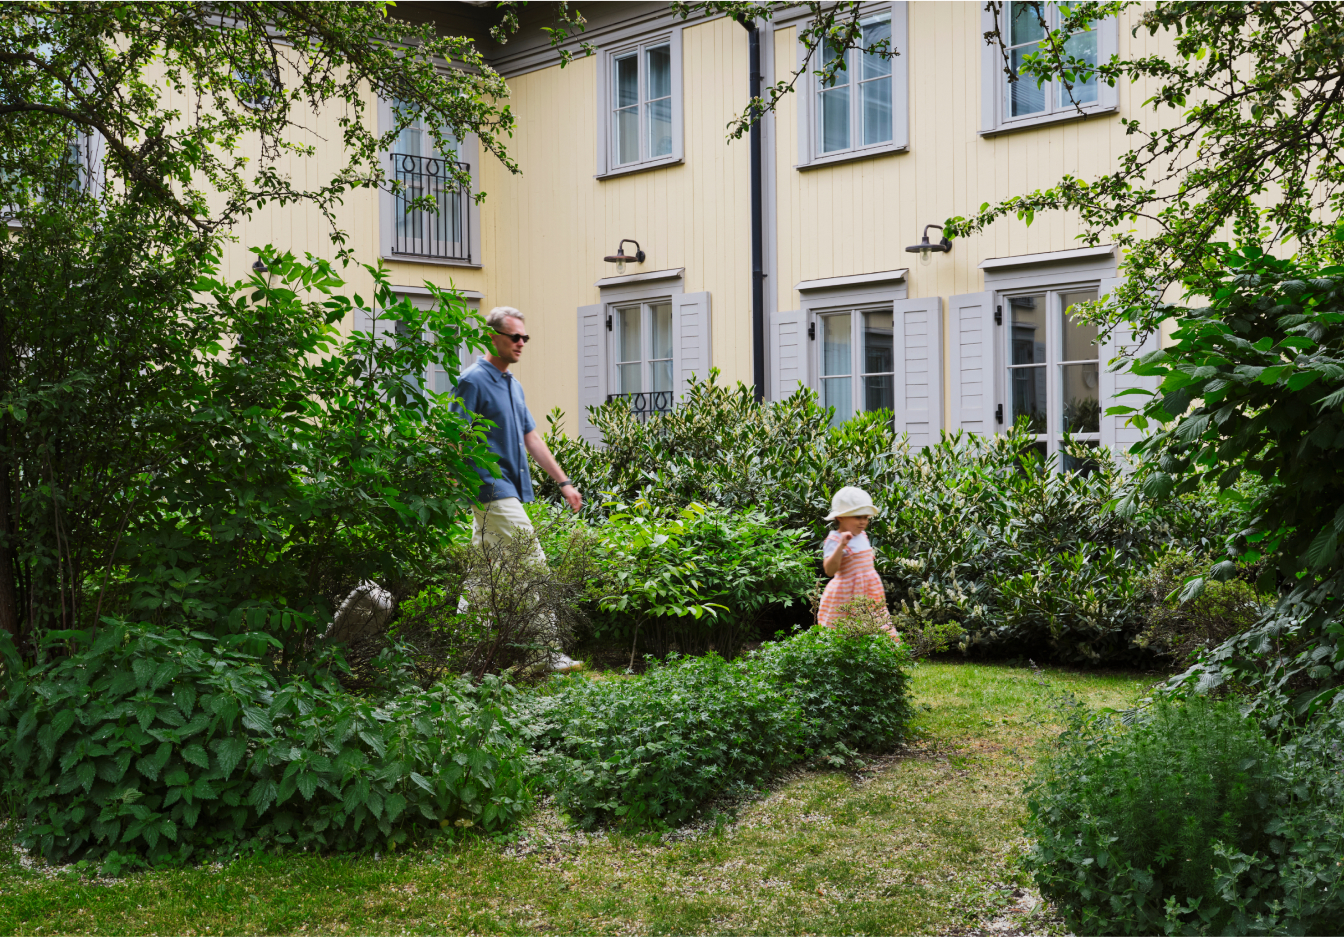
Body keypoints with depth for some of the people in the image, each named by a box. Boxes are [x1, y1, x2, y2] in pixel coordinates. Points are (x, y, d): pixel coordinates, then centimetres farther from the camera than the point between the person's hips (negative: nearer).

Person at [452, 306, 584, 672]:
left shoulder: (513, 384, 18)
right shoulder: (473, 380, -10)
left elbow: (532, 439, 20)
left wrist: (563, 482, 16)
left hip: (509, 488, 9)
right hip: (493, 490, -9)